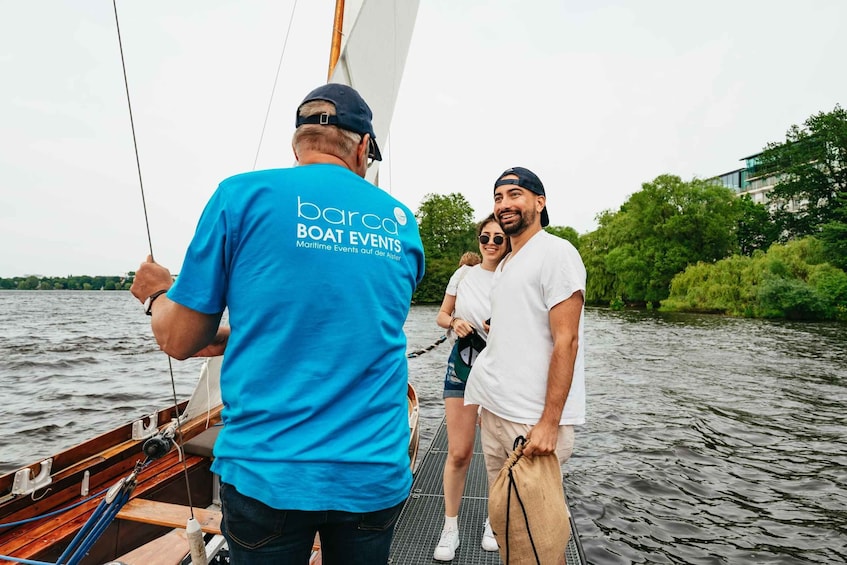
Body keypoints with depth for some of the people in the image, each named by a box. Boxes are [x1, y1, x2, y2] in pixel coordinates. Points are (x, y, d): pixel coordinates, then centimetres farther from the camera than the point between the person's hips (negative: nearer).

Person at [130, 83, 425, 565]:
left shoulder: (243, 195, -7)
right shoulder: (403, 224, 4)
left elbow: (180, 341, -2)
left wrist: (159, 294, 20)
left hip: (267, 474, -2)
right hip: (376, 475, 3)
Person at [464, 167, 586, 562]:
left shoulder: (556, 252, -9)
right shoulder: (504, 265, 16)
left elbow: (566, 341, -16)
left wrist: (548, 422, -20)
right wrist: (488, 404, 16)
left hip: (534, 420, -8)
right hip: (494, 412, 8)